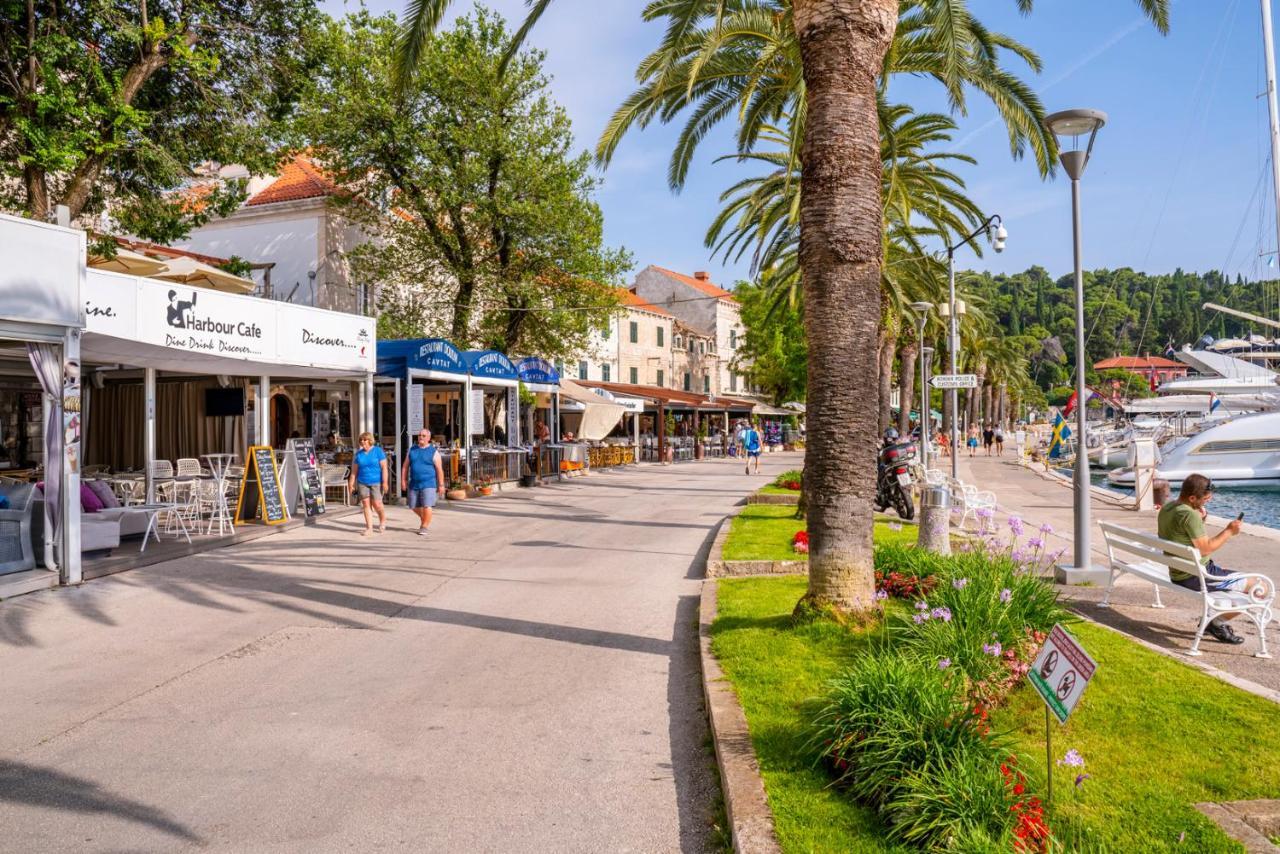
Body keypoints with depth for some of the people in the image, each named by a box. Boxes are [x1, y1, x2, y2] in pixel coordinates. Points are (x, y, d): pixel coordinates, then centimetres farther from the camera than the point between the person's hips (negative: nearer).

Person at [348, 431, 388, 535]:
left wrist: (385, 482, -13)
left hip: (376, 482, -4)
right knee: (366, 504, 0)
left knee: (377, 504, -6)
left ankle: (383, 521, 21)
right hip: (362, 483, 4)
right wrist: (352, 484, 5)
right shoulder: (358, 454, 8)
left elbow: (384, 467, -7)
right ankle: (369, 528, 5)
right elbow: (354, 470, 11)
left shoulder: (378, 451, -3)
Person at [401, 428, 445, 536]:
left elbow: (439, 469, -5)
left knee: (427, 506, -11)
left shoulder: (433, 452, -5)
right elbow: (405, 466, 11)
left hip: (428, 484, -5)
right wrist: (403, 479, 3)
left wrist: (441, 485, -8)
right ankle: (424, 519, 37)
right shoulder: (412, 450, 8)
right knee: (414, 506, 11)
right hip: (414, 484, 5)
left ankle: (424, 526, 5)